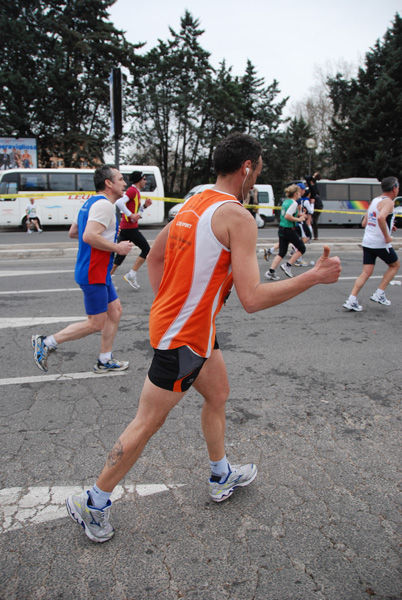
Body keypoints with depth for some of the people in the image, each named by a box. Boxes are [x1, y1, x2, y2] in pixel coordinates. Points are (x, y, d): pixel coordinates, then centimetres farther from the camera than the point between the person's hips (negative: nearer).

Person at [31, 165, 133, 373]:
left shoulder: (91, 203, 14)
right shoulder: (104, 205, -18)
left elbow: (72, 232, 20)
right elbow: (89, 236, -30)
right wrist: (117, 247, -19)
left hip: (99, 273, 11)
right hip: (94, 274, -11)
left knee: (115, 311, 14)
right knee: (96, 323, -2)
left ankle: (104, 361, 23)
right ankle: (46, 343, 8)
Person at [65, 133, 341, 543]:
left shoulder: (193, 205, 8)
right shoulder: (238, 217, -20)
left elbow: (154, 255, 17)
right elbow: (252, 299, -26)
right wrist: (315, 276, -17)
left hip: (175, 322, 9)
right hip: (182, 338, -9)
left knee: (218, 395, 24)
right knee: (147, 424, 5)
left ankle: (221, 477, 44)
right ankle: (92, 503, 23)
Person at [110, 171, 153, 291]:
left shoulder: (136, 192, 20)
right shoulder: (133, 190, -10)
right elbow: (119, 202, -24)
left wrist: (144, 205, 11)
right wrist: (131, 215, -24)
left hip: (124, 227, 10)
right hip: (130, 227, -10)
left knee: (121, 253, 11)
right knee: (146, 249, -3)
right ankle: (131, 276, -5)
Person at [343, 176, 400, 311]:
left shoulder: (374, 201, 15)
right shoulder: (388, 202, -11)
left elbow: (364, 223, 19)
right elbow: (380, 218, -31)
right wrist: (387, 236, -22)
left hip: (367, 242, 7)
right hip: (381, 243, -7)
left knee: (366, 272, 5)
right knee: (395, 265, 16)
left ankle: (351, 300, -7)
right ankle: (379, 294, 10)